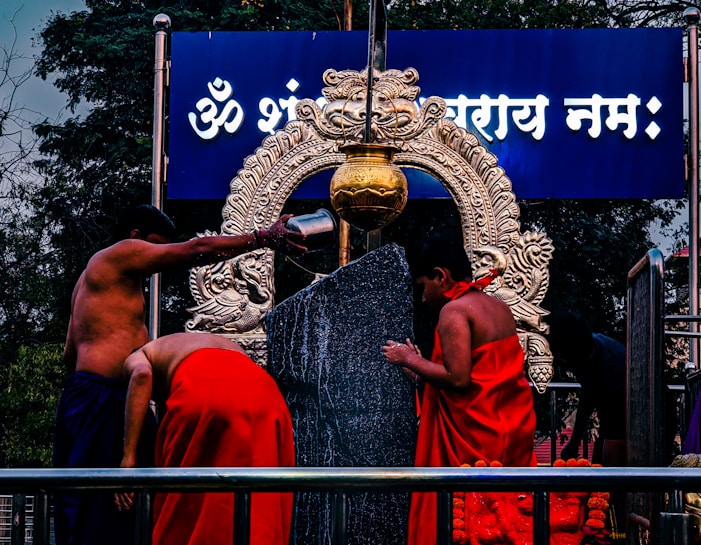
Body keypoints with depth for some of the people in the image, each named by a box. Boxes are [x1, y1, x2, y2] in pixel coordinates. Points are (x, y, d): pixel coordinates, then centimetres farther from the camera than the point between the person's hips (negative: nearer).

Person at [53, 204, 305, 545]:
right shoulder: (122, 253, -2)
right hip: (103, 398, -10)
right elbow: (197, 250, -8)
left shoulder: (94, 275, 27)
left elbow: (70, 353, 28)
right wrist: (264, 238, -6)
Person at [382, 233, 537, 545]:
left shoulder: (454, 310, -12)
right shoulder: (500, 308, 12)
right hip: (512, 427, 8)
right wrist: (425, 373, 22)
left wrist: (410, 360, -7)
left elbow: (458, 379, -21)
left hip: (473, 435, -8)